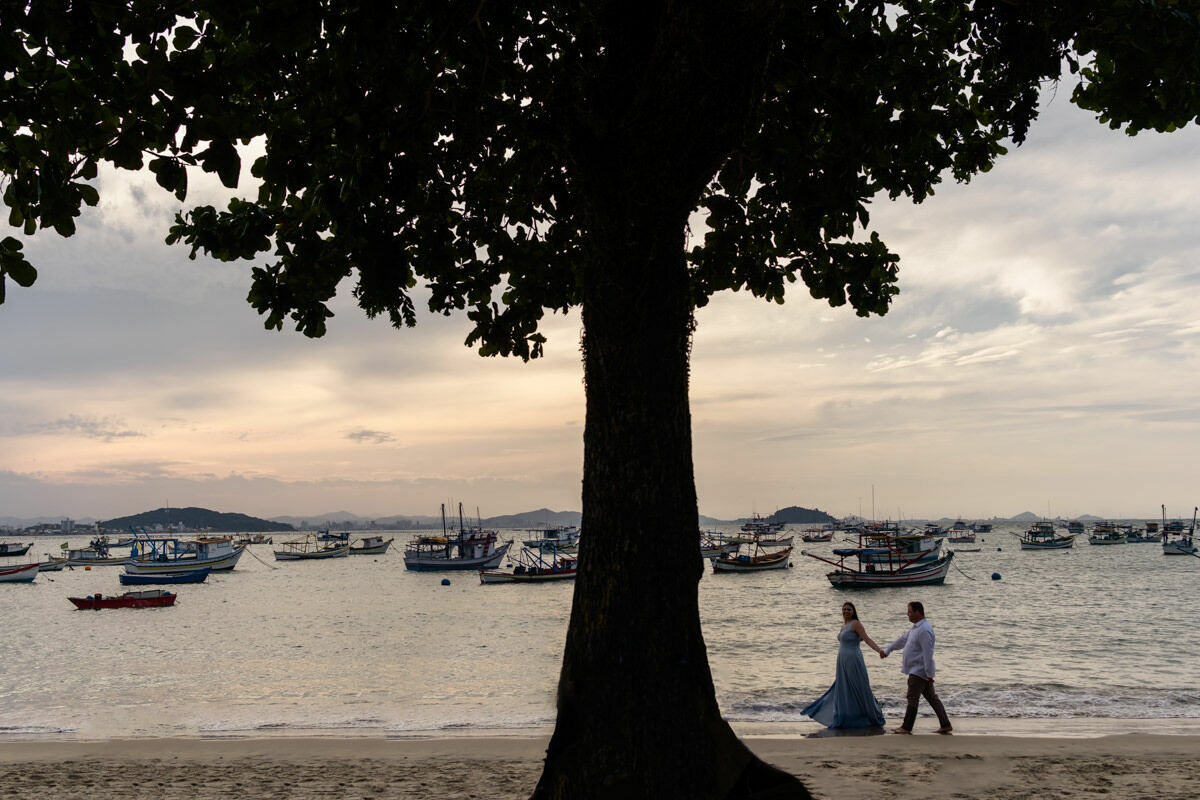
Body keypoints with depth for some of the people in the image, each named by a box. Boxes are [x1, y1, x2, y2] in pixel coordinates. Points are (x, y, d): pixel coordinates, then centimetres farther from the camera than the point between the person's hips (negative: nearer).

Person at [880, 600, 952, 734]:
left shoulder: (924, 630, -21)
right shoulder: (916, 628, 13)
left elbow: (928, 653, -23)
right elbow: (902, 640, 23)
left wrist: (929, 673, -23)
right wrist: (887, 650, 27)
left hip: (919, 671, -10)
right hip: (918, 670, 10)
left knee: (912, 698, -1)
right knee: (932, 698, 11)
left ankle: (906, 727, 7)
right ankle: (945, 725, 13)